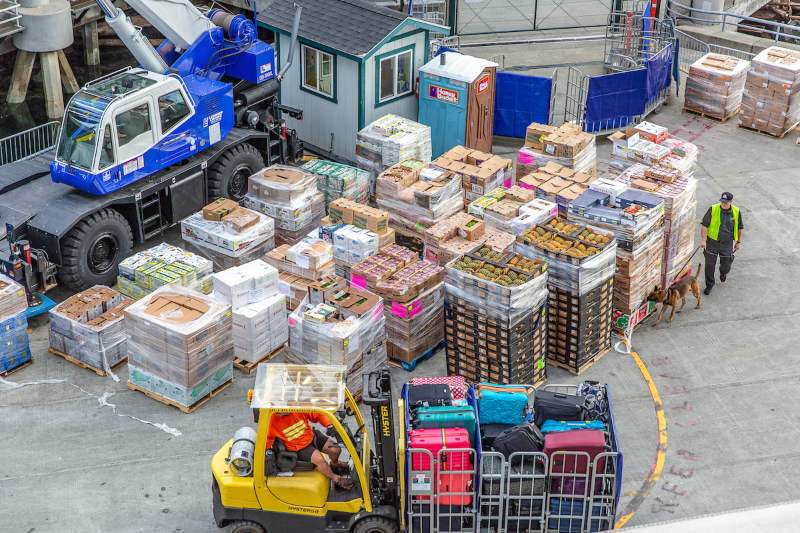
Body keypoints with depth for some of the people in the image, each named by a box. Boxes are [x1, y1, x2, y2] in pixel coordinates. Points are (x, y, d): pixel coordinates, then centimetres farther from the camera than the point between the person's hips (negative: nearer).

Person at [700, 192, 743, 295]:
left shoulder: (736, 212, -4)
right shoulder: (713, 210, -11)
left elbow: (740, 228, 9)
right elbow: (704, 225, -9)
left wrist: (739, 242, 10)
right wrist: (703, 240, -14)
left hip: (727, 244, 1)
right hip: (712, 242, -1)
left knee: (726, 265, 12)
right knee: (710, 265, 2)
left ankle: (723, 273, 49)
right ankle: (709, 285, 20)